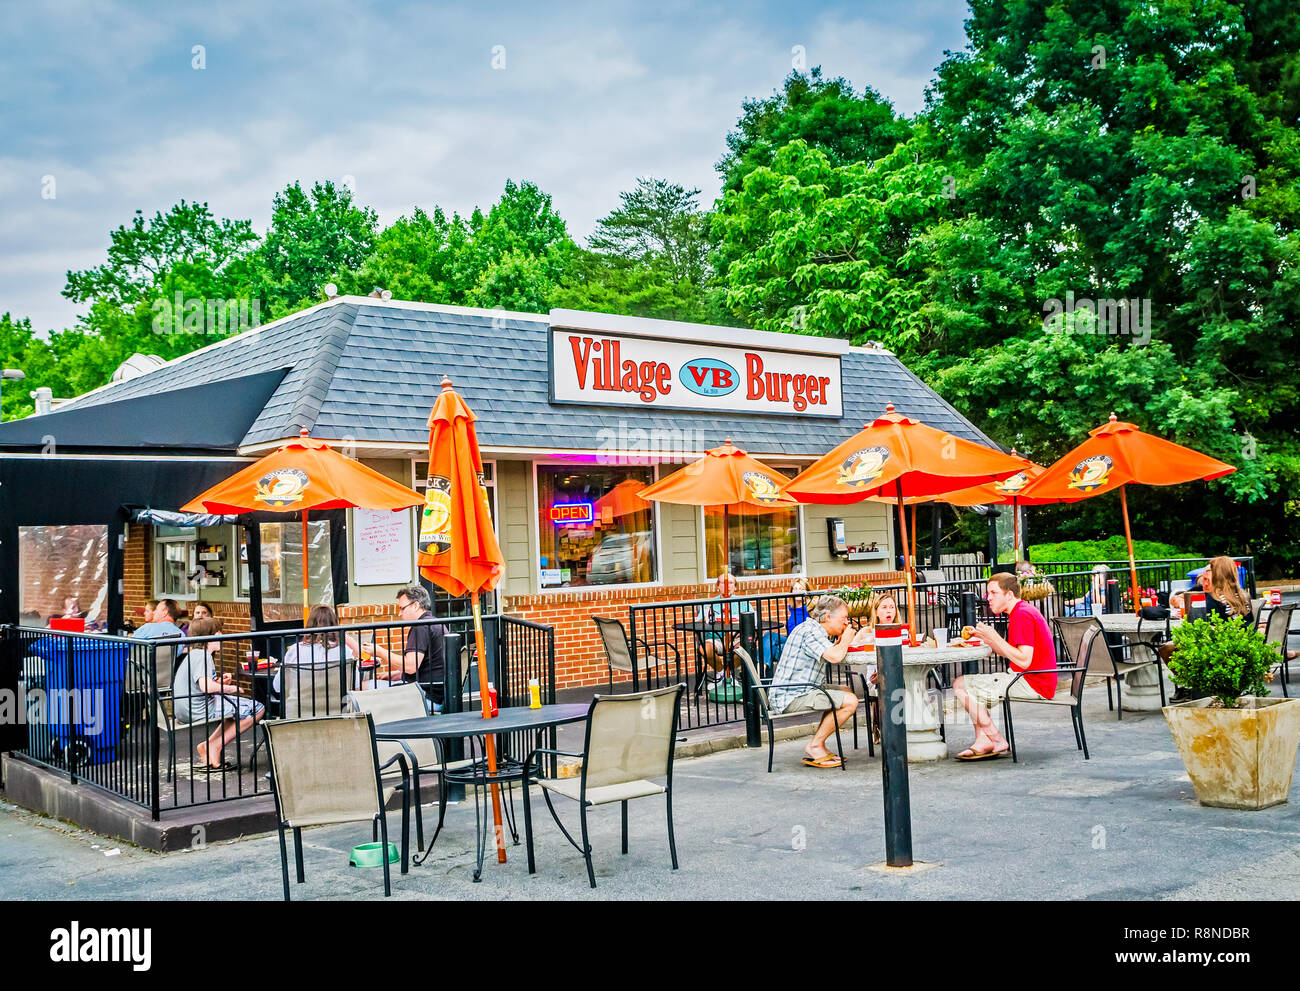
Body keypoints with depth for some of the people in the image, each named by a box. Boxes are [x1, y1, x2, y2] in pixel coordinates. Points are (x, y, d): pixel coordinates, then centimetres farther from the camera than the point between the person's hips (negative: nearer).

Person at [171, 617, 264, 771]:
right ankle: (214, 747, -5)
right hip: (199, 709, -11)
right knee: (257, 709, -10)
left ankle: (207, 746, 15)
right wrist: (230, 689, -13)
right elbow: (206, 686, -31)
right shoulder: (203, 655, -16)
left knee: (238, 706, 29)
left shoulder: (193, 654, 17)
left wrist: (219, 682, 11)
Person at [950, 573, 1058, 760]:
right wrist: (986, 637, 5)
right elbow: (1011, 653, 17)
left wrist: (994, 638, -18)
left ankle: (997, 741, -2)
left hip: (1032, 684, -11)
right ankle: (982, 742, 6)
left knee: (960, 685, -10)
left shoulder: (1022, 615, -17)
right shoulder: (1023, 610, 17)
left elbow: (1024, 661, -24)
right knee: (971, 685, 18)